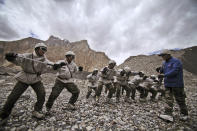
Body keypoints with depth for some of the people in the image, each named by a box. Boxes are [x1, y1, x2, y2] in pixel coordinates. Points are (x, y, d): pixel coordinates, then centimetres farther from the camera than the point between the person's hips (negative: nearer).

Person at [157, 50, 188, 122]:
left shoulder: (176, 61, -12)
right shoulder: (164, 63, 12)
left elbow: (174, 71, -23)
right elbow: (163, 71, 16)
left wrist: (164, 75, -25)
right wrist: (159, 70, -4)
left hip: (176, 84, -6)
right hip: (168, 84, 6)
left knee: (180, 100, 9)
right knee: (168, 99, 1)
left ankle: (184, 114, 30)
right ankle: (168, 114, 2)